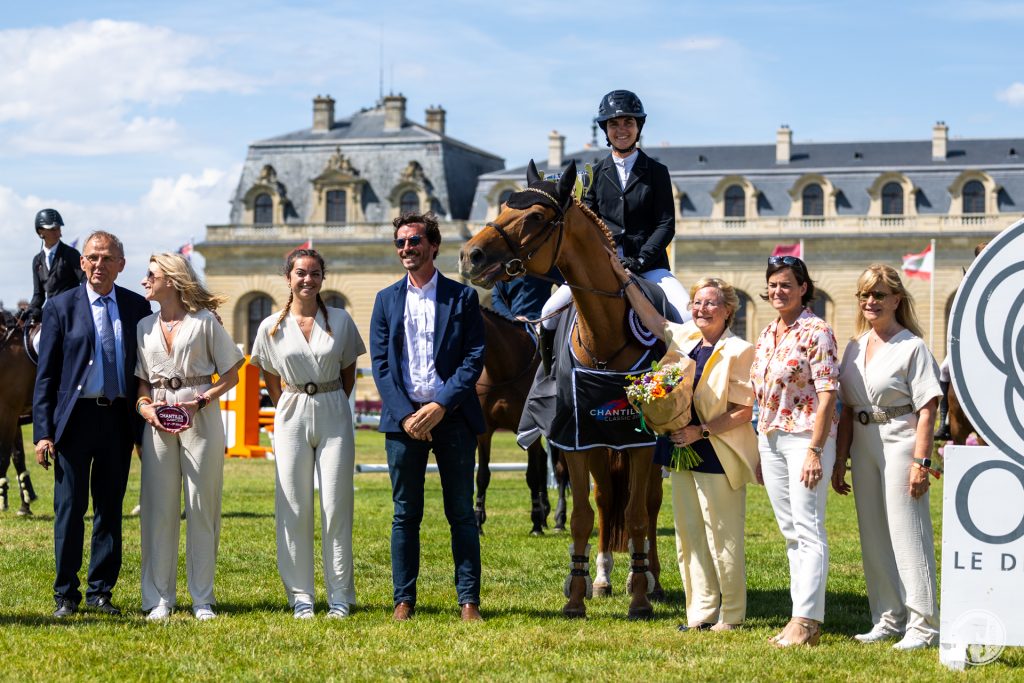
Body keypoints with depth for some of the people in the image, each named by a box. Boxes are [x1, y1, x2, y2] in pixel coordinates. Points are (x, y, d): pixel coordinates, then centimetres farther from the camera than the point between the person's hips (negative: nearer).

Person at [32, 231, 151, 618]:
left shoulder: (137, 307, 7)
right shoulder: (61, 307, 1)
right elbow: (45, 374, 0)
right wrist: (43, 432, -6)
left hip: (119, 420, 2)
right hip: (75, 416, -2)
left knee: (110, 509, 8)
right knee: (70, 509, 1)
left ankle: (101, 591, 17)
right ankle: (65, 595, 10)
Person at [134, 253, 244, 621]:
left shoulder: (205, 321, 0)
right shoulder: (145, 326, 13)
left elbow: (230, 375, 1)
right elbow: (141, 379, 16)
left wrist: (199, 402, -13)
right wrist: (145, 407, -5)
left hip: (201, 417, -3)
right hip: (158, 421, 3)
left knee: (202, 506, -1)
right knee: (159, 507, 1)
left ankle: (203, 598, 6)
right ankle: (159, 598, 6)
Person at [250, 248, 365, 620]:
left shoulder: (340, 320, 2)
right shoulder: (272, 327, 2)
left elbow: (349, 370, 11)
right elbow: (270, 379, 12)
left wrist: (334, 406, 6)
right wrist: (290, 410, 7)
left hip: (334, 415, 0)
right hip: (292, 417, 0)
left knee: (337, 506, -1)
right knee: (294, 508, 1)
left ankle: (340, 596, 5)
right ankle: (300, 596, 7)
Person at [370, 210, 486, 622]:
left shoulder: (462, 297, 3)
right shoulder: (387, 300, 10)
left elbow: (474, 359, -3)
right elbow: (380, 364, 4)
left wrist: (441, 406, -14)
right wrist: (405, 414, -9)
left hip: (451, 416, -2)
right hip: (403, 418, 2)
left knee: (462, 513, 3)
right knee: (405, 514, 5)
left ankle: (469, 599, 6)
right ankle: (403, 599, 10)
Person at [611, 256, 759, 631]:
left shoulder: (739, 351, -11)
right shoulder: (684, 339, 9)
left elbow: (744, 411, -14)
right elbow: (651, 318, 20)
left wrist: (702, 430, -19)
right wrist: (623, 276, 17)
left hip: (718, 458, -7)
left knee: (722, 541, -1)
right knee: (689, 539, 10)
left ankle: (730, 615, 10)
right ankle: (701, 613, 16)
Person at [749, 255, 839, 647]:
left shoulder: (816, 332, -9)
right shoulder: (766, 336, 14)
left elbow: (827, 395, -15)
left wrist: (815, 451, -21)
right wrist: (758, 452, 15)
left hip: (806, 437, -8)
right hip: (770, 438, 8)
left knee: (808, 530, -9)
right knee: (790, 533, 10)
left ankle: (806, 620, -11)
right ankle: (805, 613, 15)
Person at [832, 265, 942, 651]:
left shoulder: (912, 346, -7)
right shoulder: (855, 348, 13)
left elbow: (927, 408, -12)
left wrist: (921, 461, -18)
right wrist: (840, 459, 13)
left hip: (900, 443, -7)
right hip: (863, 445, 7)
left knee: (907, 534, -7)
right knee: (873, 537, 11)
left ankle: (923, 625, -2)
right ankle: (888, 619, 20)